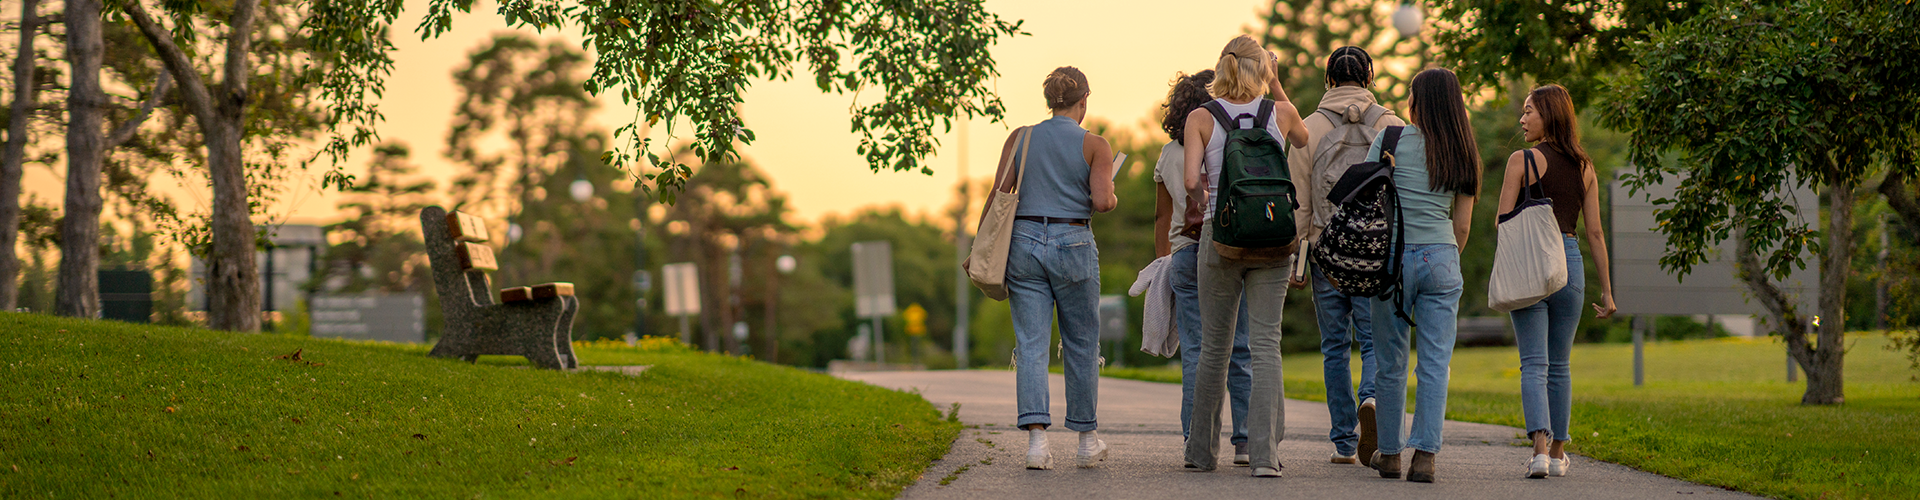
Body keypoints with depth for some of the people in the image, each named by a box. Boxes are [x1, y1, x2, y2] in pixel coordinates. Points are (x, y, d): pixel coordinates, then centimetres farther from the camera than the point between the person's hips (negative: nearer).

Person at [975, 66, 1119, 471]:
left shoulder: (1020, 138, 5)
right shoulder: (1094, 145, -2)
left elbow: (998, 194, -1)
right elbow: (1102, 201, -12)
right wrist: (1112, 199, 11)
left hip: (1024, 241, 2)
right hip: (1073, 245, -2)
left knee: (1031, 345, -1)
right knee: (1081, 345, 11)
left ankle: (1036, 436, -15)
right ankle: (1087, 440, 20)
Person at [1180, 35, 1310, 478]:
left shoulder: (1201, 118, -2)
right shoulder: (1280, 113, 2)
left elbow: (1191, 179, -12)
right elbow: (1302, 139, 25)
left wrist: (1202, 198, 10)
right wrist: (1276, 86, 23)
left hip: (1219, 236, 0)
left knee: (1214, 347, 11)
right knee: (1266, 344, -1)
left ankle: (1202, 451, 19)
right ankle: (1264, 453, -13)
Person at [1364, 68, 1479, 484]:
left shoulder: (1391, 138, -3)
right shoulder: (1463, 154, 8)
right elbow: (1462, 224, 9)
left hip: (1395, 256, -2)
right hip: (1442, 258, 2)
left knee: (1390, 362, 9)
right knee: (1435, 363, 1)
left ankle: (1389, 453, 17)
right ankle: (1425, 455, -6)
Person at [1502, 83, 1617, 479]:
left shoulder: (1522, 160, -4)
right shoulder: (1585, 168, 9)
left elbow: (1503, 223, -6)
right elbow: (1595, 232, 8)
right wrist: (1607, 290, 11)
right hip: (1570, 263, 4)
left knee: (1534, 364, -4)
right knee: (1559, 365, 15)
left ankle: (1540, 449, -20)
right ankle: (1558, 453, 20)